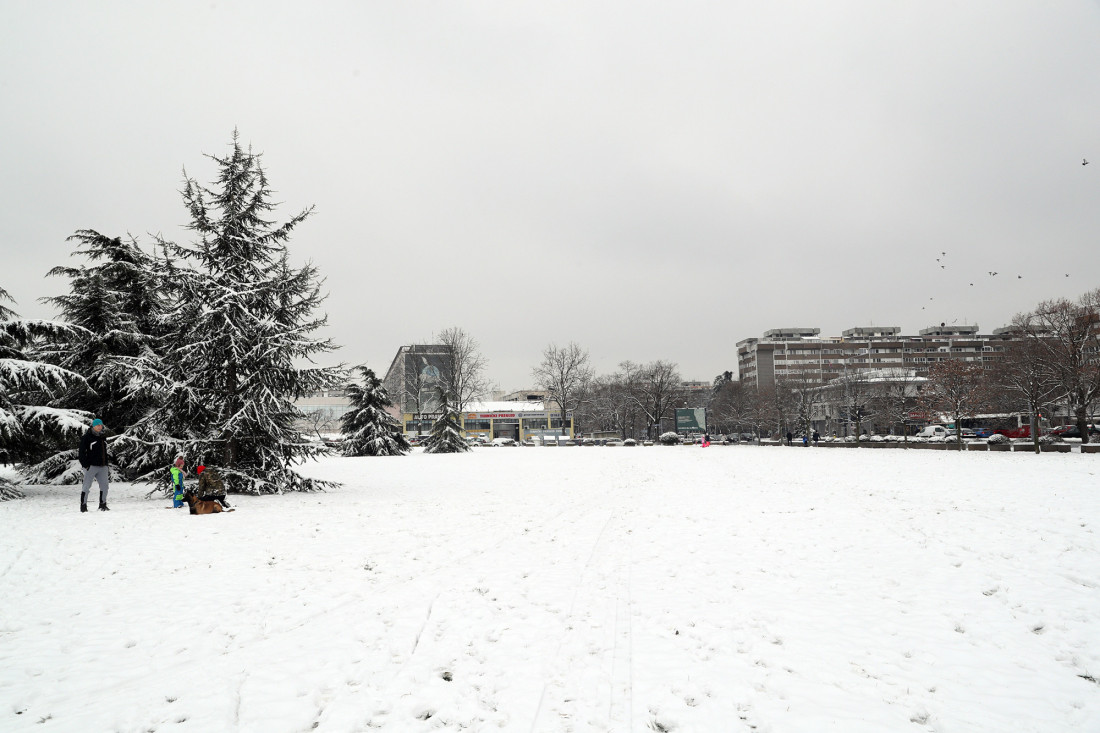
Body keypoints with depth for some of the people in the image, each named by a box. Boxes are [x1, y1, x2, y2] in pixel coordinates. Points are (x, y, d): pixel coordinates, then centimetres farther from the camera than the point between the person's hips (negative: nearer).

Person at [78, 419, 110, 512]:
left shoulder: (103, 437, 16)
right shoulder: (87, 437, -6)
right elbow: (81, 452, -8)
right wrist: (85, 464, -14)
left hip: (102, 466, 6)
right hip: (91, 466, -6)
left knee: (104, 486, 6)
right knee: (86, 486, -1)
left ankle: (103, 504, 17)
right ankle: (83, 505, 7)